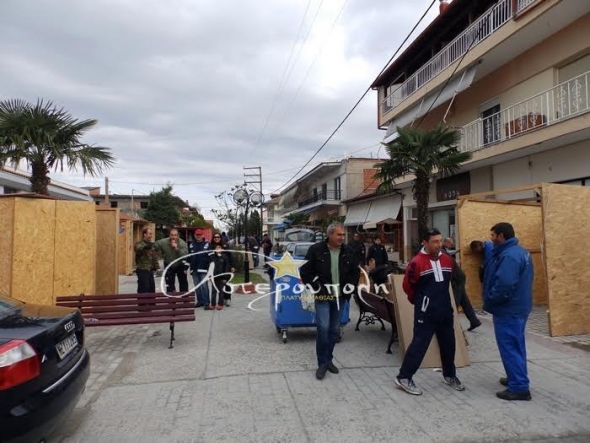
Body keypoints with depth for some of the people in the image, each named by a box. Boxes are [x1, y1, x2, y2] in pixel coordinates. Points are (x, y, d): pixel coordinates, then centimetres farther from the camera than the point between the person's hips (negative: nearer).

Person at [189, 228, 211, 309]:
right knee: (197, 287, 10)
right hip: (194, 269, 5)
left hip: (203, 269, -4)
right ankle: (200, 301, 20)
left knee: (204, 285, -8)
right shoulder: (191, 245, 11)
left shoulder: (207, 244, -1)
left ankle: (206, 302, -3)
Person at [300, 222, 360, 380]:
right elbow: (305, 270, -5)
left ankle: (328, 360, 27)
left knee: (334, 330, 11)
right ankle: (323, 363, 4)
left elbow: (356, 271, 13)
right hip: (323, 296, -4)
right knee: (323, 327, -12)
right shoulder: (316, 249, -10)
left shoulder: (348, 251, 2)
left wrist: (349, 287, 3)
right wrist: (315, 288, -9)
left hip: (340, 297, 4)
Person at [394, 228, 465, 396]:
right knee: (419, 345, -5)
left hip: (445, 311, 6)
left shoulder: (447, 260, 3)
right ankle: (403, 378, 4)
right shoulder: (417, 263, -17)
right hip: (425, 313, -6)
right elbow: (408, 286, -6)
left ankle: (449, 375, 37)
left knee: (448, 344, 17)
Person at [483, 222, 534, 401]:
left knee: (509, 348, -2)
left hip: (508, 310, -11)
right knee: (515, 346, 20)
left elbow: (504, 284, -33)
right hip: (517, 307, 11)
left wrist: (489, 299, -16)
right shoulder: (520, 251, 11)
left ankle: (519, 388, 5)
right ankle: (517, 378, 32)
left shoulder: (509, 256, -24)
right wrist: (491, 299, 15)